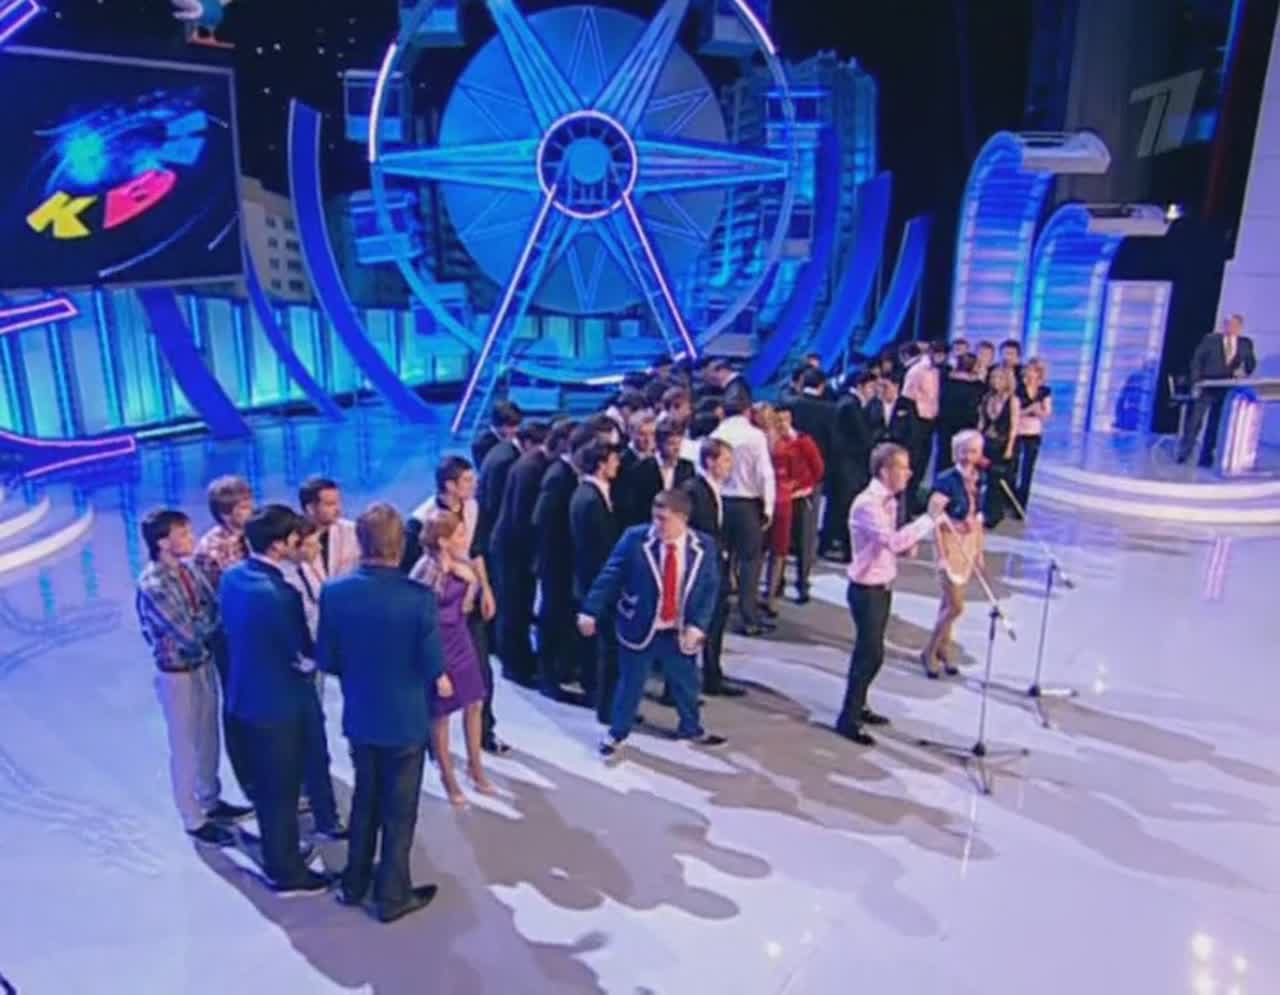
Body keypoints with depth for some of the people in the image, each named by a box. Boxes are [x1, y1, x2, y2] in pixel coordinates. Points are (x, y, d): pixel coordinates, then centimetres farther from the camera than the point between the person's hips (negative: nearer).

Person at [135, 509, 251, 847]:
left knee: (208, 738, 22)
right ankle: (194, 820, 26)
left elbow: (215, 610, -1)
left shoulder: (187, 568, -2)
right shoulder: (153, 585, -26)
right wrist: (217, 616, -11)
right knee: (185, 748, 10)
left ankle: (210, 801, 41)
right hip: (178, 674, -7)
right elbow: (191, 634, -25)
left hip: (204, 664, 7)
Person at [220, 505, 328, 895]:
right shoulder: (279, 594, -29)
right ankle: (285, 872, 23)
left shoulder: (232, 576, -3)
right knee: (282, 788, 8)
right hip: (278, 700, -8)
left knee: (265, 782, 23)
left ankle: (277, 854, 40)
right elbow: (306, 650, -19)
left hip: (247, 692, 8)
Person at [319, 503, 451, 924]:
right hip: (405, 719, -4)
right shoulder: (418, 597, -24)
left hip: (359, 716, 4)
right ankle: (392, 896, 27)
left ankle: (354, 884, 38)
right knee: (399, 810, 13)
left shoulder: (334, 592, -13)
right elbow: (433, 667, -17)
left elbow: (326, 661, -4)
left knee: (364, 799, 24)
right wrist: (441, 683, 5)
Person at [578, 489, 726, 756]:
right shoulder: (635, 539, -14)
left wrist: (697, 625, -15)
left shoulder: (703, 547, -8)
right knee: (630, 684, 11)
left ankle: (691, 728, 44)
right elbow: (610, 576, -12)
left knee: (686, 683, 20)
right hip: (639, 628, -2)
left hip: (679, 632, 2)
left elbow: (710, 590, -5)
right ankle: (617, 733, 31)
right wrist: (590, 610, -17)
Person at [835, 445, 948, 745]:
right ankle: (848, 720, 6)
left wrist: (907, 545, -3)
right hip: (867, 589, -9)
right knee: (871, 654, -5)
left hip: (883, 586, 9)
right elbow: (893, 541, -36)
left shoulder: (888, 500, 7)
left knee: (868, 651, 18)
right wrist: (929, 516, -33)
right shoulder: (867, 504, -23)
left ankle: (857, 707, 33)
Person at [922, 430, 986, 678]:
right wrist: (942, 556, -18)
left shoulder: (977, 480, 2)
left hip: (969, 544, 6)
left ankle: (942, 650, 29)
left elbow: (977, 517, 11)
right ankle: (929, 652, 13)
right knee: (956, 606, -5)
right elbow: (937, 520, -16)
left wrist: (979, 550, 12)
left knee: (948, 601, 16)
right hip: (950, 544, -6)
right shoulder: (946, 480, -17)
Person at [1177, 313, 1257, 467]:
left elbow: (1251, 362, 15)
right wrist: (1196, 382, -9)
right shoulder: (1210, 339, -2)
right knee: (1195, 420, -5)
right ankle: (1184, 454, 1)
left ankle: (1206, 457, 11)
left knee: (1215, 423, 6)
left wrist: (1244, 371, -8)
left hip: (1226, 389, 3)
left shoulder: (1246, 343, 6)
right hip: (1207, 387, -3)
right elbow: (1197, 360, -2)